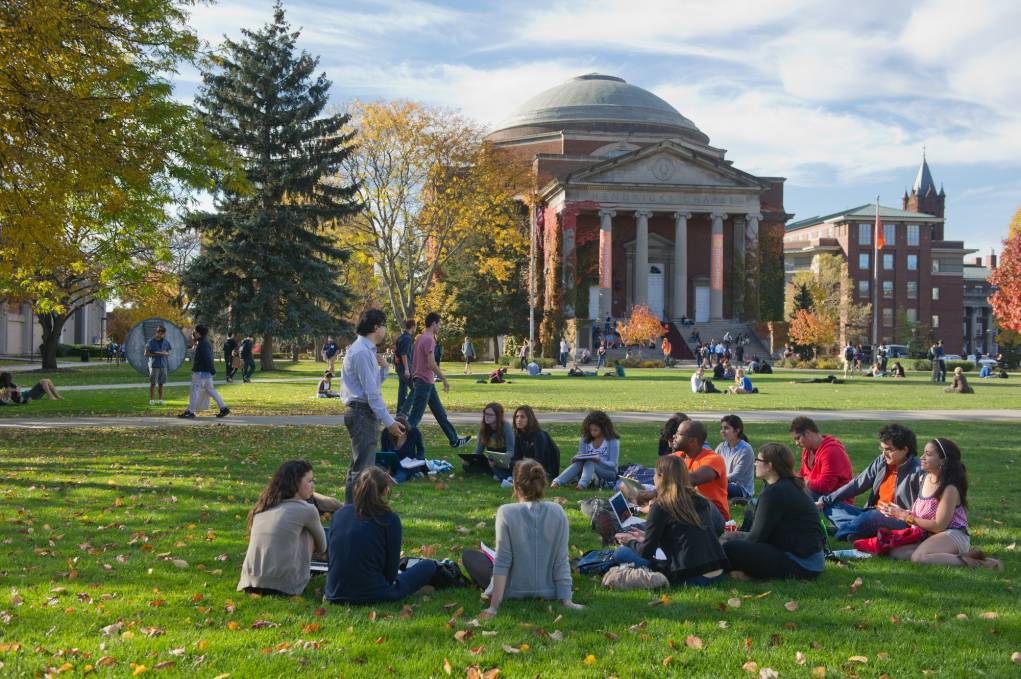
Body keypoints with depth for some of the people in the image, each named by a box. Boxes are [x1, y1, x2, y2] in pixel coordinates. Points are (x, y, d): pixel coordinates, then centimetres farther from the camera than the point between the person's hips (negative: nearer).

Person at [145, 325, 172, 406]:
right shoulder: (150, 342, -2)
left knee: (161, 383, 5)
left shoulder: (166, 342, 7)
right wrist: (155, 354, -12)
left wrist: (165, 353, -9)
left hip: (163, 365, 3)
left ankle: (161, 400, 11)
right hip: (154, 365, -3)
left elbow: (168, 353, 14)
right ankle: (151, 400, 5)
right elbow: (146, 354, 0)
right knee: (153, 383, -2)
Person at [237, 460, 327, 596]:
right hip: (285, 586, -6)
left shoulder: (262, 507, 16)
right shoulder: (307, 509, 1)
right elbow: (322, 547, 16)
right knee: (308, 533, 13)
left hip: (250, 583, 6)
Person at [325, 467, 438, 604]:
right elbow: (391, 568, -4)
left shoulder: (338, 514, 3)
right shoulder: (390, 520, -11)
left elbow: (333, 558, 13)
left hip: (334, 595, 6)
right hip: (373, 596, -5)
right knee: (428, 566, 9)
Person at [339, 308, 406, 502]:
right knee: (363, 467, -11)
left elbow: (375, 384, 24)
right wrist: (389, 421, -20)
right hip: (362, 413, -11)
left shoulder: (367, 350, 15)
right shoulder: (362, 352, -17)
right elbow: (372, 393, -20)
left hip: (363, 413, 11)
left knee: (361, 465, 18)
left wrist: (383, 368, 4)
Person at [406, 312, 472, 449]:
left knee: (440, 413, 16)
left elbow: (417, 361, 19)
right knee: (415, 417, -7)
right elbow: (431, 364, -24)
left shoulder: (420, 338, 13)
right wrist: (444, 379, -14)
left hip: (427, 382, 10)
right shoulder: (429, 340, -18)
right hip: (425, 382, -10)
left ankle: (454, 440, 24)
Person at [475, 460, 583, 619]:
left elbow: (502, 562, -17)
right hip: (548, 593, 4)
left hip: (513, 593, -3)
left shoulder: (506, 512, -16)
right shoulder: (558, 513, -9)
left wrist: (494, 606, -15)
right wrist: (567, 601, -4)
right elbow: (561, 562, -9)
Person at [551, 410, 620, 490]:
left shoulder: (612, 441, -5)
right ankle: (557, 482, -53)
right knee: (579, 463, -30)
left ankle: (582, 484, -62)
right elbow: (581, 457, 6)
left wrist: (599, 460, -30)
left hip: (609, 473, -3)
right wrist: (576, 459, -19)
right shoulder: (584, 440, 7)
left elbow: (613, 465, -10)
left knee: (590, 462, -33)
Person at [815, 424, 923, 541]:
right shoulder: (881, 462, 7)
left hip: (899, 523, -8)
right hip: (872, 515, 8)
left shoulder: (916, 472, -12)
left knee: (872, 516, -39)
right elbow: (857, 484, 10)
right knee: (829, 506, -1)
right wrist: (824, 501, 6)